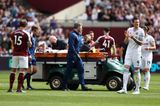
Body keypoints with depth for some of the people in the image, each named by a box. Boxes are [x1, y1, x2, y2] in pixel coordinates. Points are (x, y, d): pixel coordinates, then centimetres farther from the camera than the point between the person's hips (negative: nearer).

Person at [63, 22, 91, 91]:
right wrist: (76, 54, -20)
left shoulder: (79, 36, 17)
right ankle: (65, 86, 6)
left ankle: (83, 86, -1)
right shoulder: (73, 35, -12)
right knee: (68, 70, -2)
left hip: (77, 55, 9)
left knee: (81, 69, 1)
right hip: (72, 55, -9)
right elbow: (71, 46, -19)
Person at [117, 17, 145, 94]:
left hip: (136, 51, -4)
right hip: (129, 51, 4)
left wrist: (134, 38, -22)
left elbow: (141, 43, -9)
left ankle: (137, 89, 7)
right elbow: (126, 42, 11)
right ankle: (124, 88, -9)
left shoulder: (141, 31, -4)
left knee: (136, 70, -1)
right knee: (126, 68, -5)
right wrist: (127, 37, -9)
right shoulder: (129, 30, 9)